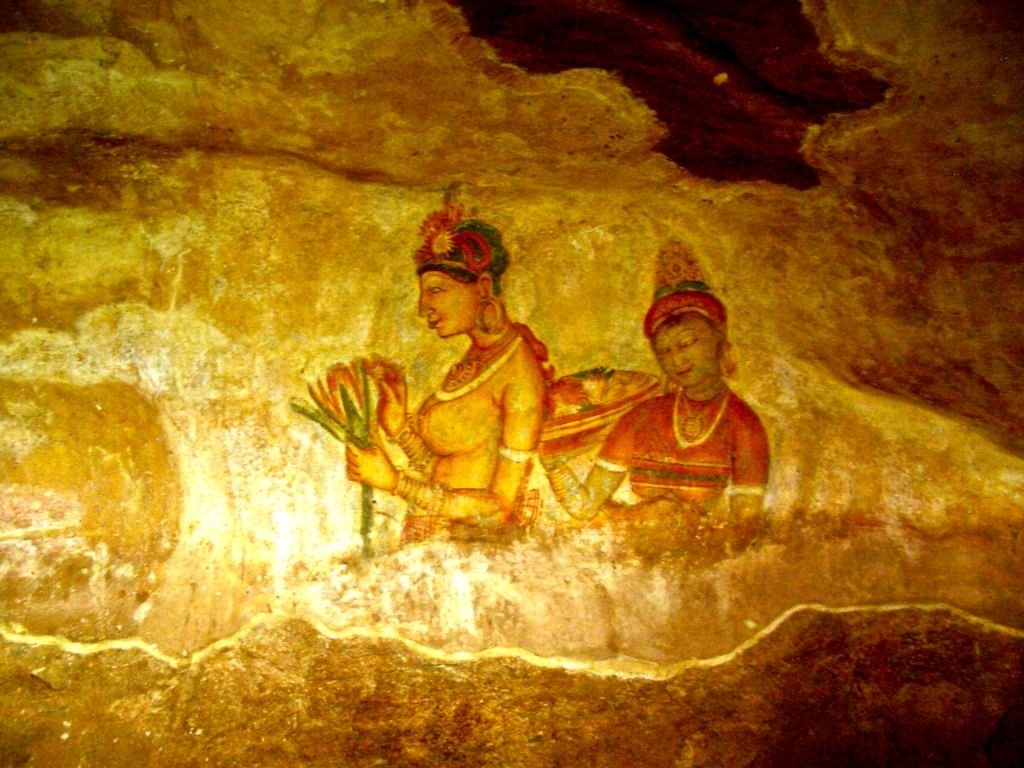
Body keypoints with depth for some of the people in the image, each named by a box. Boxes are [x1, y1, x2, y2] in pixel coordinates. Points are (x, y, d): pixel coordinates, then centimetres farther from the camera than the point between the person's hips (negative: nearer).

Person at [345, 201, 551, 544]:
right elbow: (443, 476, 8)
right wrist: (399, 427, -4)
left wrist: (396, 481, -14)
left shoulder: (520, 373, -12)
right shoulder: (471, 363, 8)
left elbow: (503, 509, -15)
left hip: (473, 557, -6)